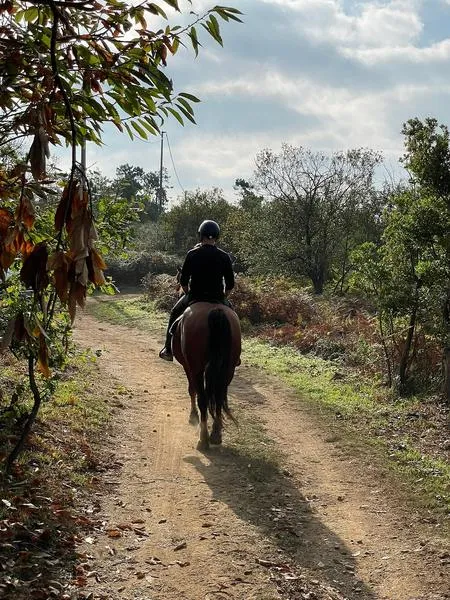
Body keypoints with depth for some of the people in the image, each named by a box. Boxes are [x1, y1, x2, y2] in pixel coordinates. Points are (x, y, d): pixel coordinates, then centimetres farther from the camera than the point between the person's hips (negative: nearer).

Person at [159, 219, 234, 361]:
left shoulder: (192, 254, -6)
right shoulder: (224, 257, -2)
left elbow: (183, 281, -3)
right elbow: (230, 284, -1)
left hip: (195, 296, -1)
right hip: (218, 298, 1)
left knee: (175, 314, 25)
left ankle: (168, 350, 23)